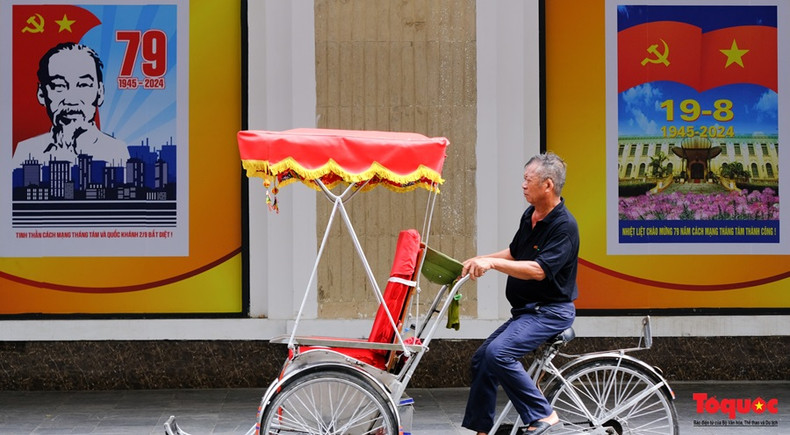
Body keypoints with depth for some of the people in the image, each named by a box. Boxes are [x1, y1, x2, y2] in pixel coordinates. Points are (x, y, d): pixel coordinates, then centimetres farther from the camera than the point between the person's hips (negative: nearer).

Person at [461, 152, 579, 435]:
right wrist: (479, 260, 8)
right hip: (526, 310, 10)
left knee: (499, 353, -27)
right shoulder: (529, 216, 9)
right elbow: (514, 253, 22)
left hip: (551, 311, -10)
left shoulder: (564, 226, -20)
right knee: (481, 359, 8)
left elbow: (539, 270, -28)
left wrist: (492, 263, -29)